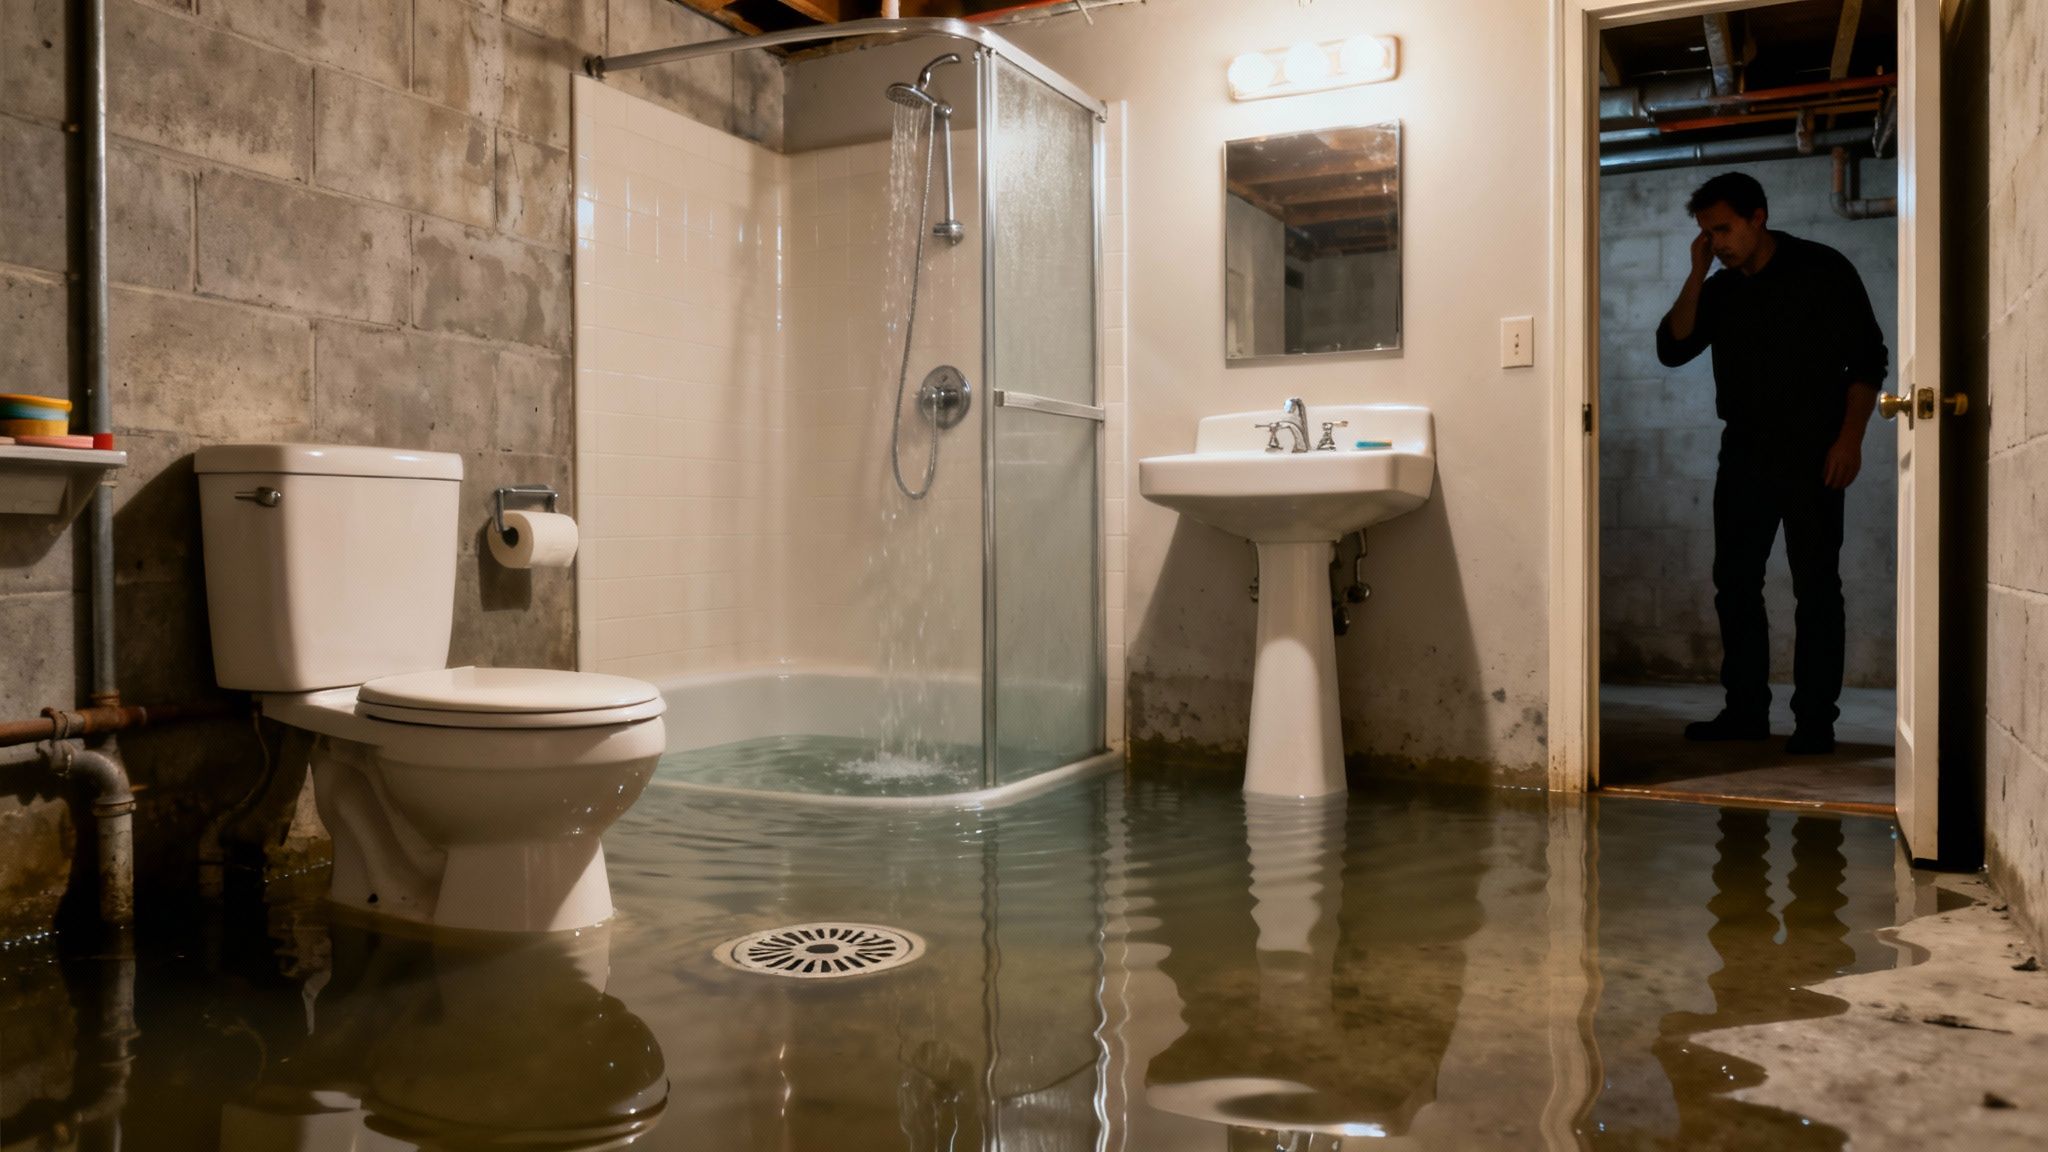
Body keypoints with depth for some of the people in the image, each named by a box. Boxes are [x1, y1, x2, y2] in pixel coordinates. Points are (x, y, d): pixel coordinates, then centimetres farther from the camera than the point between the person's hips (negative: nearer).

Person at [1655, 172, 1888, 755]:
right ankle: (1745, 710, 12)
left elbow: (1867, 357, -5)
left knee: (1815, 588, -3)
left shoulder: (1822, 270, -3)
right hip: (1744, 454, 5)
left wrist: (1849, 438, -14)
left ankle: (1815, 721, 1)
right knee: (1735, 582, 4)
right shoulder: (1720, 289, 10)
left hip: (1811, 455, -5)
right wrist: (1697, 274, -5)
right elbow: (1672, 349, 0)